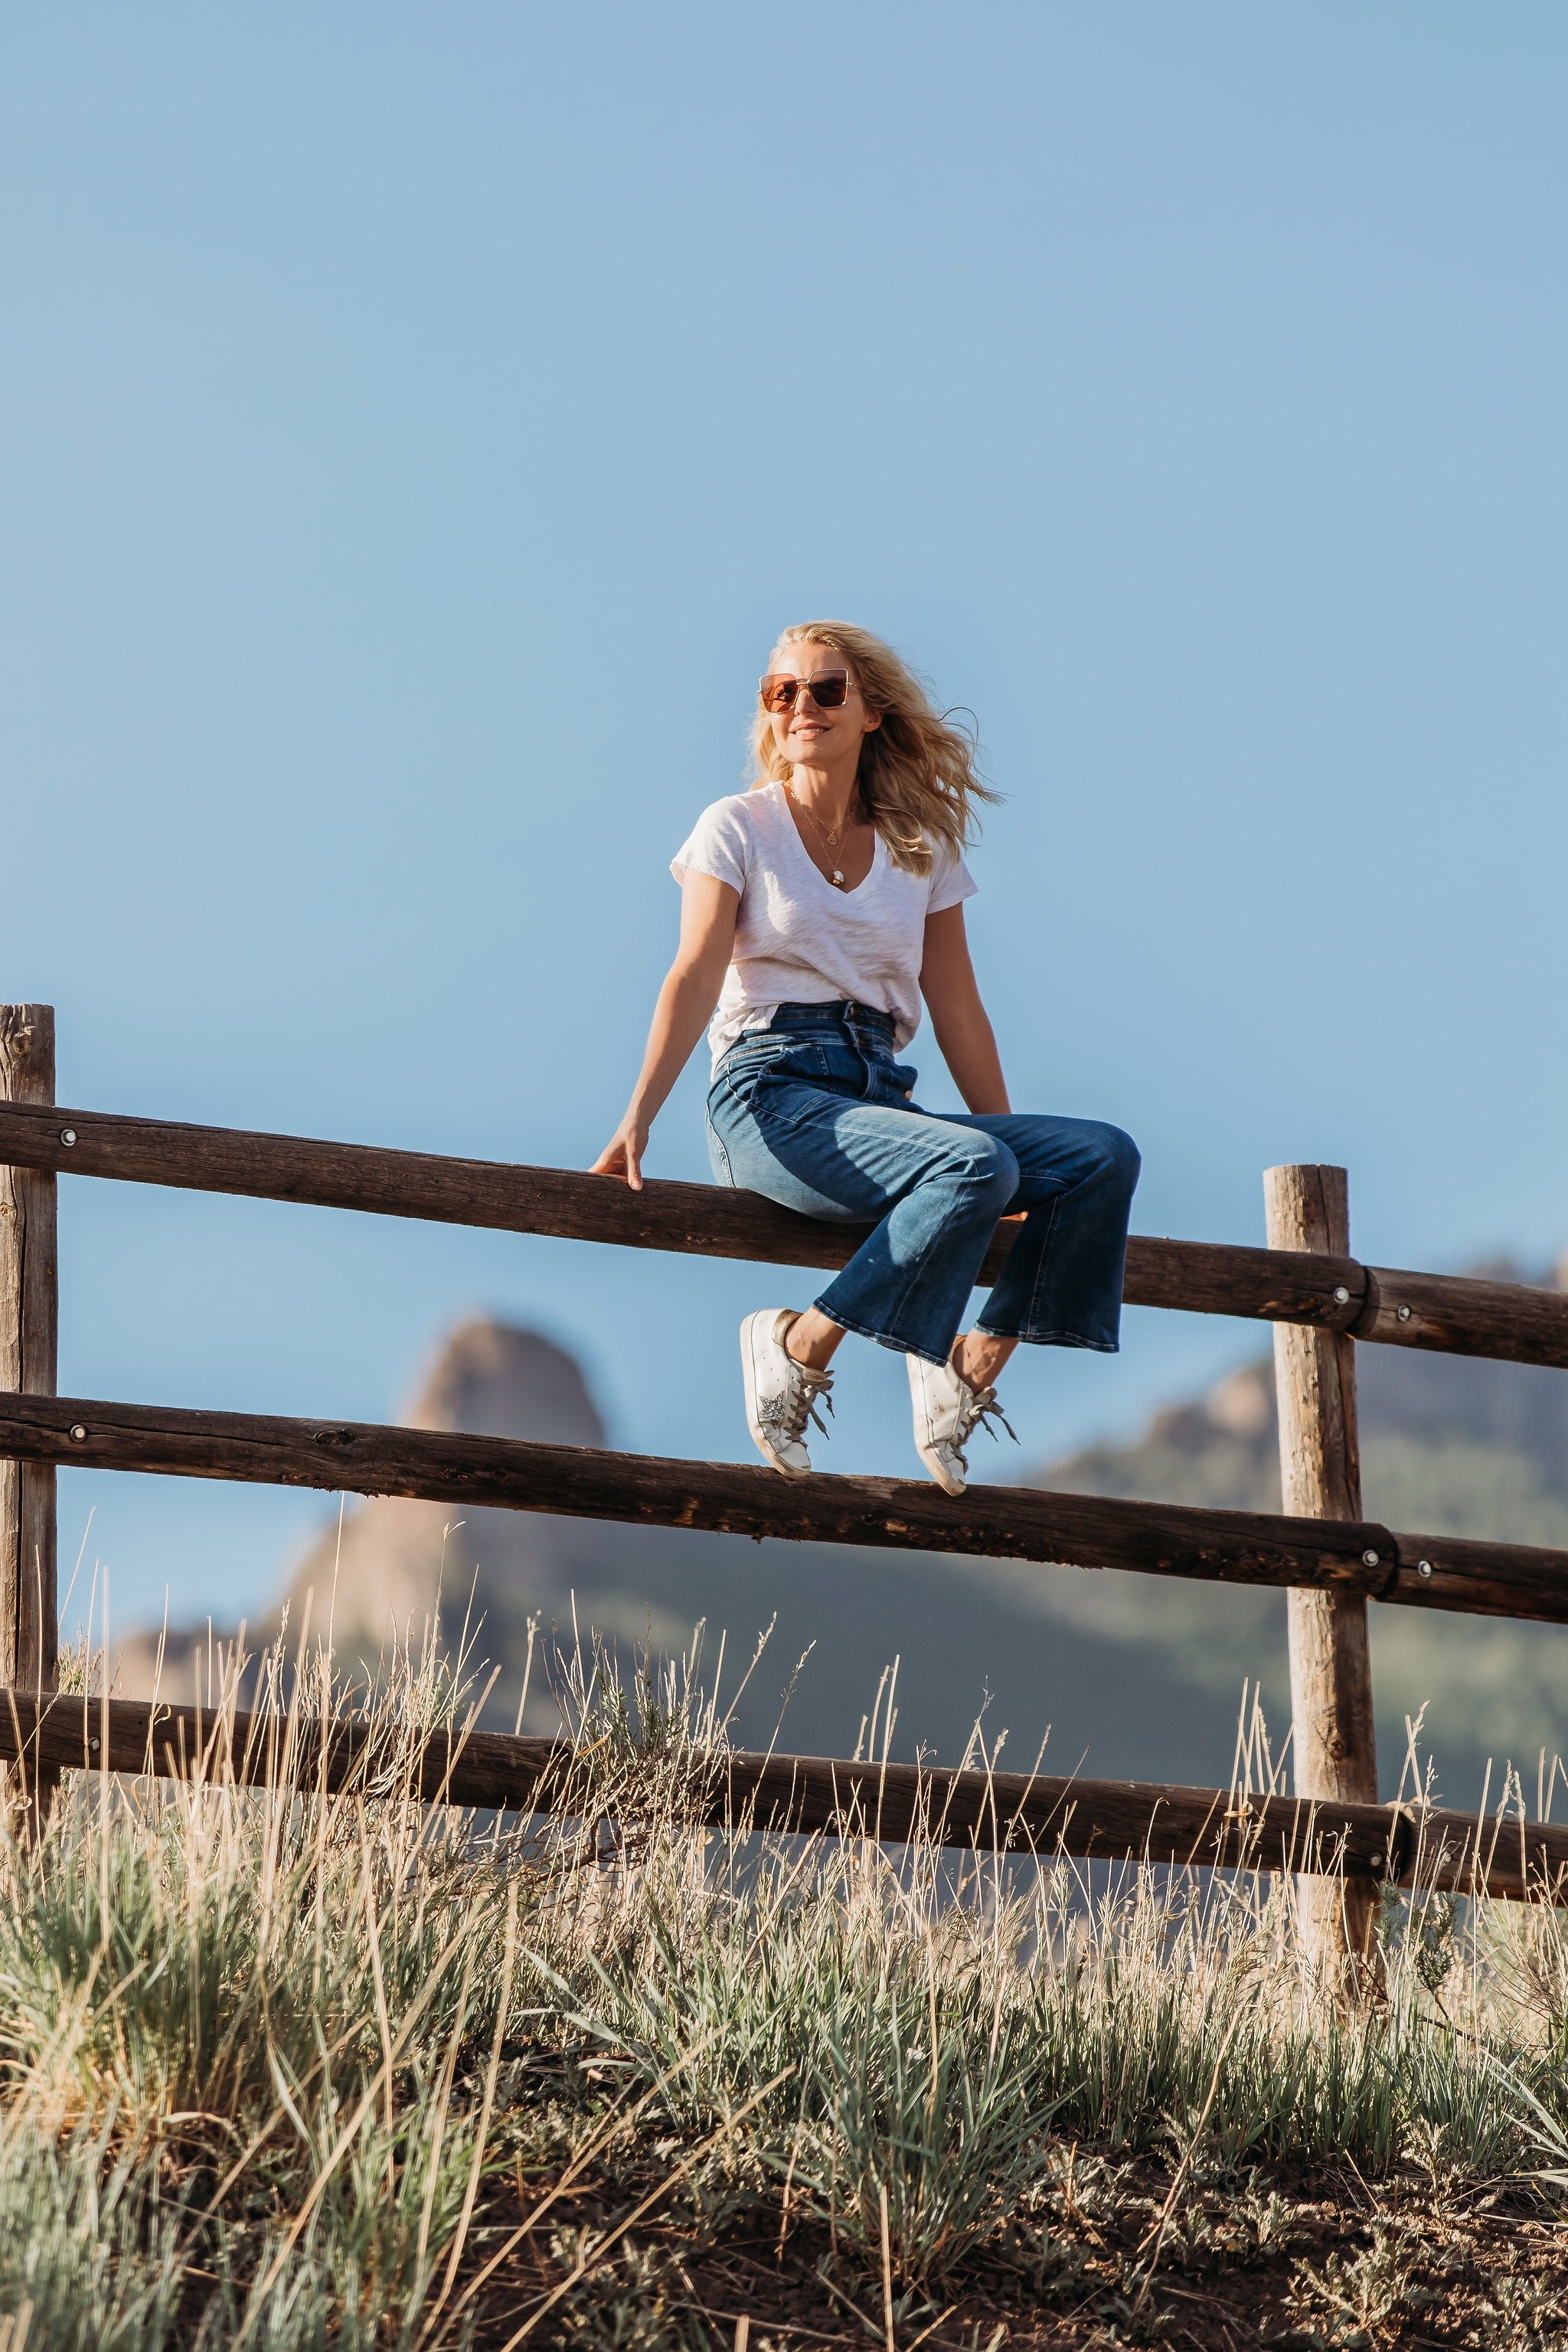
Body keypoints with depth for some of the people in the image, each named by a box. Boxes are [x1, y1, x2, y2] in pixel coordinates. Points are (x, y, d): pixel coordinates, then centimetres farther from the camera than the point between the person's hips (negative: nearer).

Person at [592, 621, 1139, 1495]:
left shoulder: (923, 848, 16)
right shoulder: (740, 828, 5)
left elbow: (959, 1012, 16)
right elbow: (696, 978, -7)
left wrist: (1013, 1146, 13)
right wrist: (638, 1120, -20)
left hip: (883, 1095, 5)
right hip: (771, 1093, -5)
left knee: (1104, 1156, -15)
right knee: (972, 1166, -33)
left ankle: (974, 1364, -11)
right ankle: (798, 1348, -20)